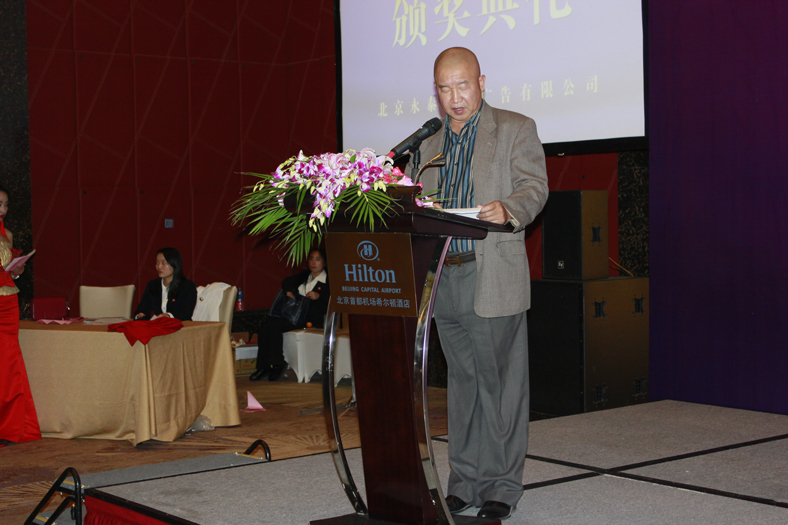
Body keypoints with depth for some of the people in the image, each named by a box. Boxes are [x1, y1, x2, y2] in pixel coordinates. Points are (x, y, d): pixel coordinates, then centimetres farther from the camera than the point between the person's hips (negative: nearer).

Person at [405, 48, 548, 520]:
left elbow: (535, 186, -7)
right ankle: (465, 481, 19)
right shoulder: (428, 141, 18)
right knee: (462, 382, 11)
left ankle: (502, 486, 9)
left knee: (500, 383, -1)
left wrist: (508, 209, -28)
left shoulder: (516, 129, 3)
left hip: (494, 277, -5)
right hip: (443, 278, 5)